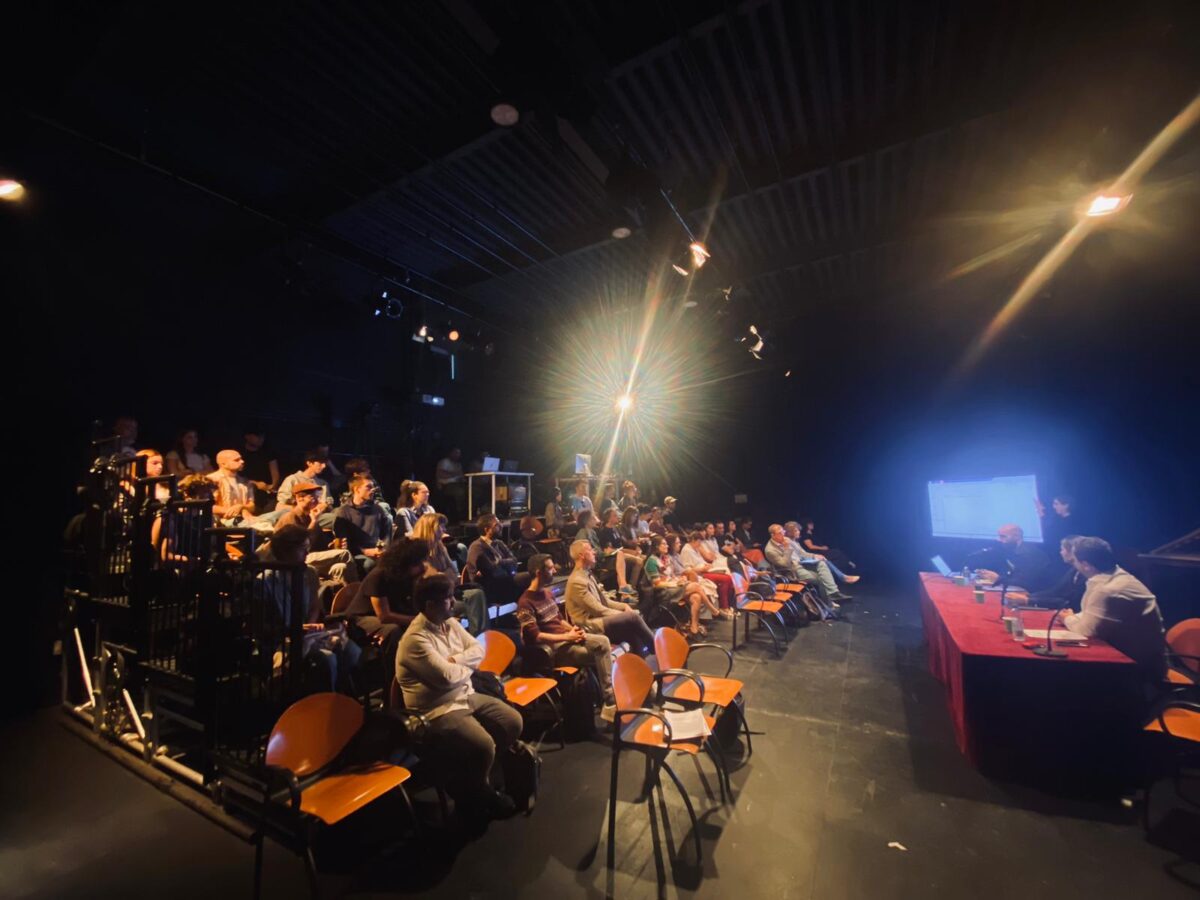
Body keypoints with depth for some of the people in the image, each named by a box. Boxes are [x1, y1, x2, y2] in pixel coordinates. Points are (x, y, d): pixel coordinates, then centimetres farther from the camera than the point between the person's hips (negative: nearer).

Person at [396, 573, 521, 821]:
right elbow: (447, 676, -26)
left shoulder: (450, 623, 4)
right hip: (437, 711, -8)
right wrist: (467, 666, -6)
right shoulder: (415, 639, -22)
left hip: (467, 695, 9)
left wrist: (454, 660, -14)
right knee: (483, 746, -24)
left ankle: (478, 777, 19)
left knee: (513, 722, 0)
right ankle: (477, 797, 8)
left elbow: (478, 650, 6)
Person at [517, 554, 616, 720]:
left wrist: (573, 629, 0)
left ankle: (611, 701, -11)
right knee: (599, 655, -21)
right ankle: (610, 702, -7)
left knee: (603, 642, -16)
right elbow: (534, 637, -19)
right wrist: (566, 636, -17)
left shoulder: (547, 592, 14)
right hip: (552, 648, -8)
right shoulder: (526, 602, -14)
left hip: (566, 637, 8)